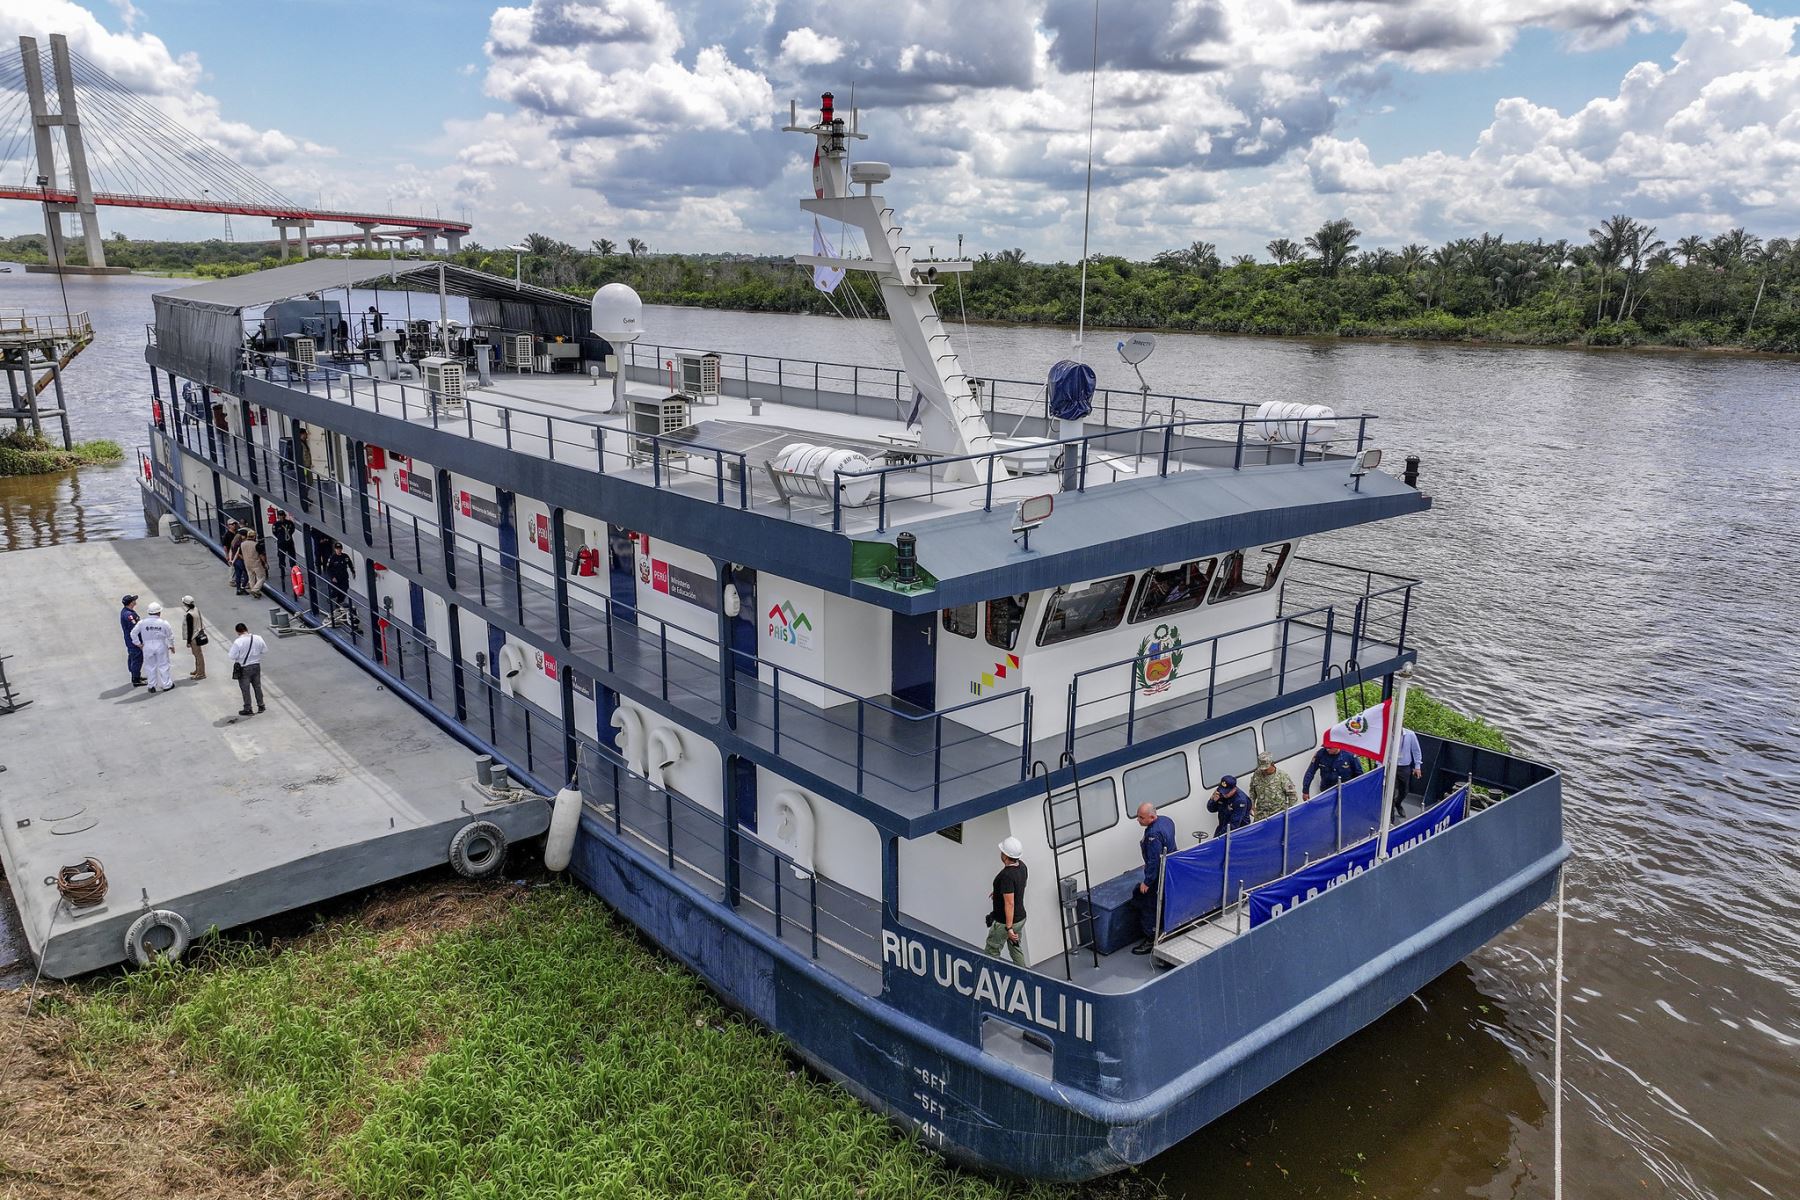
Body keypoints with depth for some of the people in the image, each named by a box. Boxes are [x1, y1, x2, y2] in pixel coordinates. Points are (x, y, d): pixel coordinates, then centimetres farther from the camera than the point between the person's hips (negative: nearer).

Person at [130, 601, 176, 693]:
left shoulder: (142, 623, -7)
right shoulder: (164, 623, -10)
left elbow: (133, 633, -2)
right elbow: (170, 636, -2)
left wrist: (138, 643, 10)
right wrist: (171, 645, 13)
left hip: (148, 646, 1)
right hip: (161, 646, -1)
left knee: (150, 666, 13)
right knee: (163, 665, 10)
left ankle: (152, 686, 19)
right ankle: (166, 684, 17)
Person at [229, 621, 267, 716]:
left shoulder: (238, 642, -21)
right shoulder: (258, 638, -9)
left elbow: (233, 656, -19)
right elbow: (265, 650, 2)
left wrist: (241, 654, 0)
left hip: (244, 668, -4)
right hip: (256, 666, 4)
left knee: (245, 689, 9)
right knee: (257, 686, 19)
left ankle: (247, 709, 17)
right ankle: (260, 706, 29)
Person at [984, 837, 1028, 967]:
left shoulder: (1007, 875, -30)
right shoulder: (1021, 865, -4)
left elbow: (1010, 903, -31)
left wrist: (1009, 928, -28)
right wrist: (999, 891, 30)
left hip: (1004, 922, -8)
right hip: (1021, 917, 8)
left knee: (992, 952, 10)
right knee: (1015, 946, 25)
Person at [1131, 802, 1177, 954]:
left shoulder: (1153, 834, -31)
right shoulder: (1165, 820, 0)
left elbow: (1154, 861, -29)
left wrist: (1146, 882, -20)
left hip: (1159, 875, -10)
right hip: (1171, 867, 10)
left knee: (1148, 907, 2)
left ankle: (1151, 940, 10)